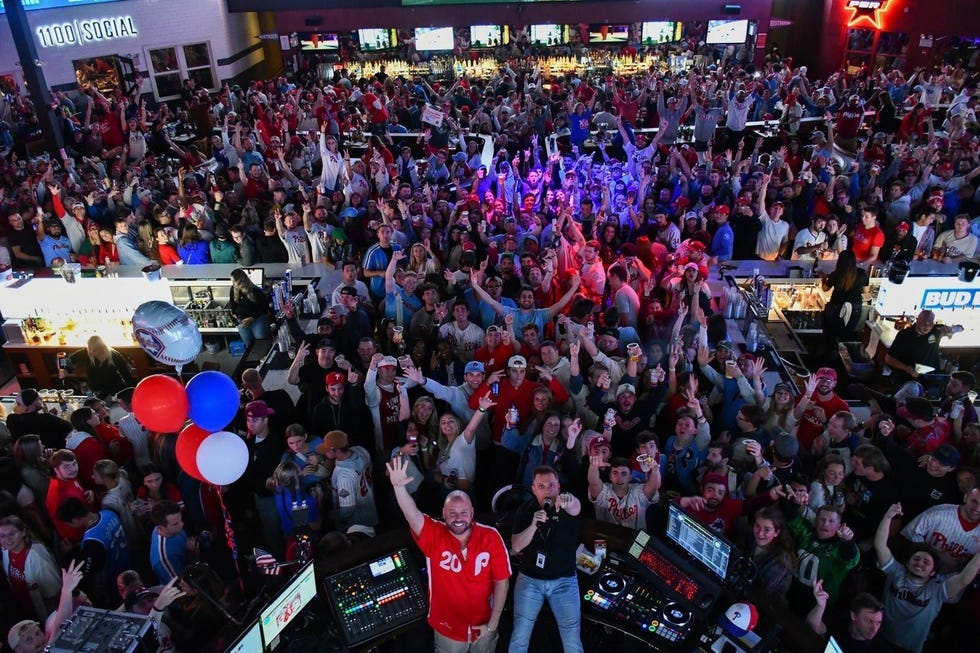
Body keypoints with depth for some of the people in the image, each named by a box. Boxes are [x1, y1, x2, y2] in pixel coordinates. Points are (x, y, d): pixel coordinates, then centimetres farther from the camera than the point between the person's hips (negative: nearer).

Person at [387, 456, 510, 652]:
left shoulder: (491, 537, -16)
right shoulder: (434, 535, -16)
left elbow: (502, 581, -11)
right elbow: (412, 514, -34)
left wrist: (493, 624, -10)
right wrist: (399, 486, -51)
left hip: (482, 627, 1)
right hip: (448, 629, 0)